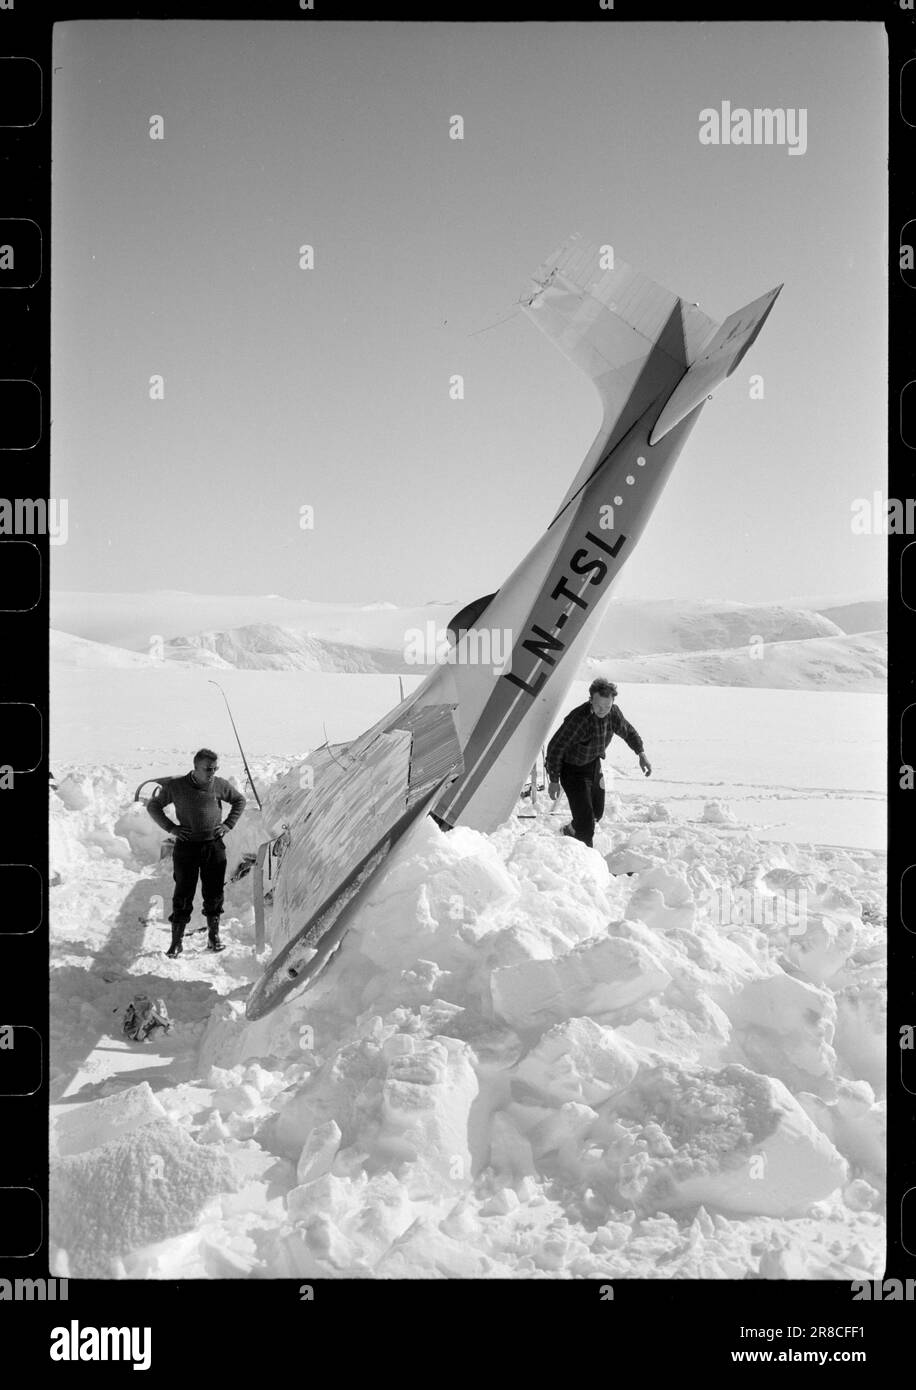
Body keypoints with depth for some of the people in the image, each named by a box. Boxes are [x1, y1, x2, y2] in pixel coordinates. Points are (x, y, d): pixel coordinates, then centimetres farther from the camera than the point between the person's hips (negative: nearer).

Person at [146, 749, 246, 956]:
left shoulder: (220, 785, -2)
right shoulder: (175, 787, -7)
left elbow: (239, 801, 16)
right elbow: (153, 806, 7)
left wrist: (228, 824, 5)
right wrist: (170, 827, -4)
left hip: (214, 846, 2)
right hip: (186, 846, -2)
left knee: (214, 893, 7)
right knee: (183, 894, -1)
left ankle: (214, 937, 20)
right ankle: (176, 941, 6)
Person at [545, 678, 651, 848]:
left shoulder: (613, 712, -13)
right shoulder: (578, 719, -34)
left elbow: (628, 732, 11)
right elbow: (555, 748, -25)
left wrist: (642, 754, 4)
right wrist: (554, 780, -20)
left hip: (594, 767, 7)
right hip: (572, 769, -7)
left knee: (597, 813, 25)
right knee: (586, 822, -13)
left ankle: (571, 831, 52)